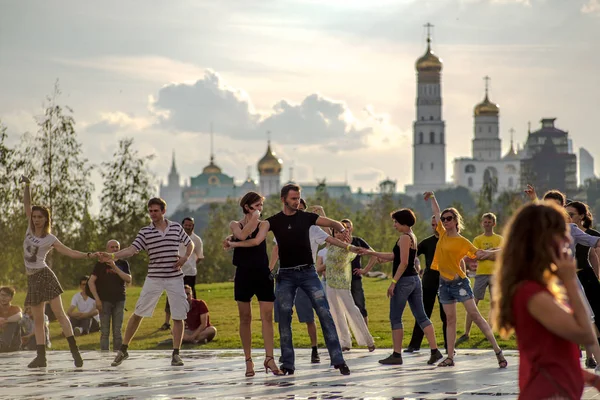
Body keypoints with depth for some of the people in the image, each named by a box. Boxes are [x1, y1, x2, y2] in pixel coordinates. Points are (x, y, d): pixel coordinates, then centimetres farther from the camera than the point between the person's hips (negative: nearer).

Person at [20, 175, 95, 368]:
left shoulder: (50, 239, -3)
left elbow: (70, 252, -5)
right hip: (32, 279, 6)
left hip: (44, 276, -6)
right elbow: (27, 204, 8)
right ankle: (41, 356, 6)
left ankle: (75, 351, -15)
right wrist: (27, 185, -1)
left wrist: (89, 255, -16)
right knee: (38, 319, 5)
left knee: (59, 313, -12)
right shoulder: (30, 229, 9)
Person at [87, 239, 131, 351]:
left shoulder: (123, 264, 8)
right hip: (105, 300, -2)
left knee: (117, 332, 3)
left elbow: (128, 279, -7)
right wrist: (97, 299, -9)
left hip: (119, 301, 2)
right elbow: (91, 281, -1)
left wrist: (115, 267, -14)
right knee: (105, 331, -3)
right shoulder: (101, 264, 1)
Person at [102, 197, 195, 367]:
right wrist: (112, 256, -27)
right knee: (138, 313, 1)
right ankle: (123, 350, 13)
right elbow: (132, 249, -11)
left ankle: (176, 354, 10)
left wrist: (185, 257, -3)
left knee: (178, 317, -1)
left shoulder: (176, 227, 5)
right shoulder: (145, 232, 0)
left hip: (175, 278, 1)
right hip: (154, 278, -1)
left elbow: (190, 244, 18)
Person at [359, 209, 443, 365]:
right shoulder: (412, 237, 18)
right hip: (415, 280, 9)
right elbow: (393, 256, 22)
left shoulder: (404, 237, -12)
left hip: (404, 281, -9)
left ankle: (396, 355, 1)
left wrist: (393, 282, -19)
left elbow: (403, 263, -19)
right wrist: (371, 253, 23)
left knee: (395, 318, -1)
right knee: (421, 316, 7)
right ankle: (435, 351, 1)